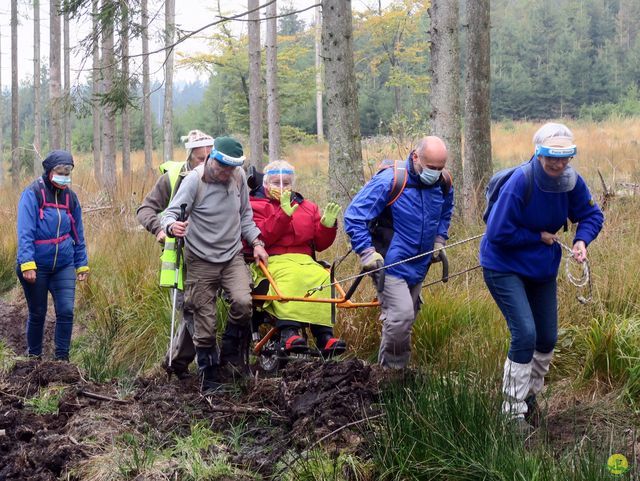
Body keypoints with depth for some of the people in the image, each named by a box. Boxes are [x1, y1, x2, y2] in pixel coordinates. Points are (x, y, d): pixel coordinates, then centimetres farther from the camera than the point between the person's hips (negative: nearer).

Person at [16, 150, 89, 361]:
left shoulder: (70, 196, 5)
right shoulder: (32, 194, -10)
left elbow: (78, 234, 12)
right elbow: (25, 232, -16)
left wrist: (82, 263, 10)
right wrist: (27, 263, -25)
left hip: (64, 266, 3)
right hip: (37, 267, -3)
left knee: (66, 312, -6)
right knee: (37, 314, 8)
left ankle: (62, 359, 6)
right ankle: (33, 357, 27)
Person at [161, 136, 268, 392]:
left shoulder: (238, 177, 2)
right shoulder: (194, 180, -13)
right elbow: (171, 213, -13)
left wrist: (256, 242, 6)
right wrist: (172, 226, -36)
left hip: (233, 256, 3)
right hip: (201, 260, -3)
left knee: (242, 301, -23)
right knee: (205, 322, 0)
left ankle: (232, 355, 1)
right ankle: (210, 379, 14)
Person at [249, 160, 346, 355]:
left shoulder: (307, 207, 26)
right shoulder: (256, 205, 14)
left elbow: (320, 244, 20)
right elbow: (261, 238, -5)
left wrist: (328, 224, 1)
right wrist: (283, 213, -11)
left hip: (304, 260, 4)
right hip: (273, 261, -4)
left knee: (323, 277, -31)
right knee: (290, 276, -39)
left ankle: (324, 334, -36)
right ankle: (288, 331, -48)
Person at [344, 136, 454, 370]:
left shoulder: (443, 183, -1)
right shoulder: (389, 181, -22)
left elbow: (446, 211, 24)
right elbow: (354, 216, -18)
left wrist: (439, 240, 12)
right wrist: (367, 253, -21)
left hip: (419, 265, 7)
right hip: (390, 263, -7)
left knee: (406, 317, 16)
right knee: (401, 315, -19)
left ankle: (397, 369, 32)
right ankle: (390, 371, -3)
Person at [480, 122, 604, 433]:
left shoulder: (572, 182, -12)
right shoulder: (520, 183, -29)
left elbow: (591, 214, 2)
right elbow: (499, 233, -26)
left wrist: (582, 240, -18)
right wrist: (539, 237, -20)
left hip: (542, 268, 7)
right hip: (505, 266, -6)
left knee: (547, 338, 12)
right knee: (524, 334, -17)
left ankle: (530, 394, 38)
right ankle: (514, 412, -5)